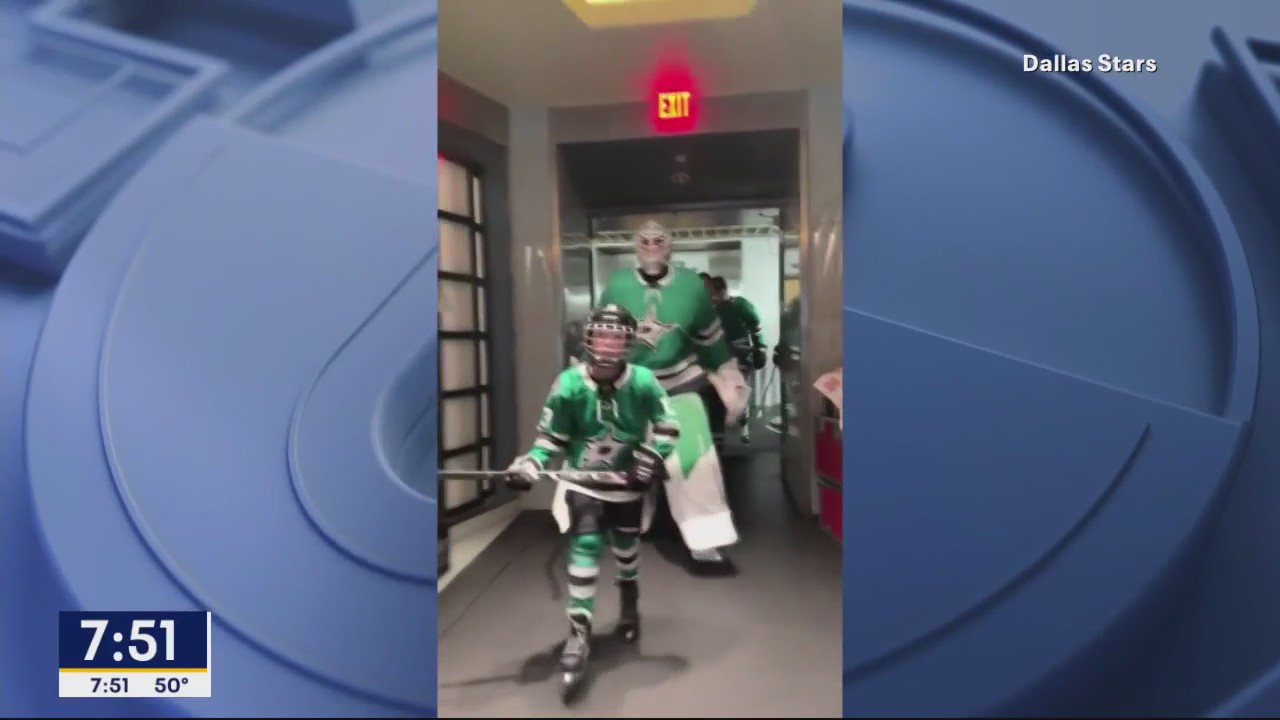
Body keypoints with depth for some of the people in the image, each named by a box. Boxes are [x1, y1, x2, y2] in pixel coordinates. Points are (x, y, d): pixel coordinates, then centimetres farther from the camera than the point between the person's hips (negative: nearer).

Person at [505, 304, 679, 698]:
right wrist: (530, 463, -22)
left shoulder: (643, 382, -17)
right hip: (582, 482, -1)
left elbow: (668, 427, -8)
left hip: (628, 481, 1)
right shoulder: (568, 384, -17)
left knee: (626, 546, 19)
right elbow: (551, 437, -7)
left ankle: (630, 603, 50)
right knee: (585, 546, -15)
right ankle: (579, 632, -5)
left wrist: (653, 455, -23)